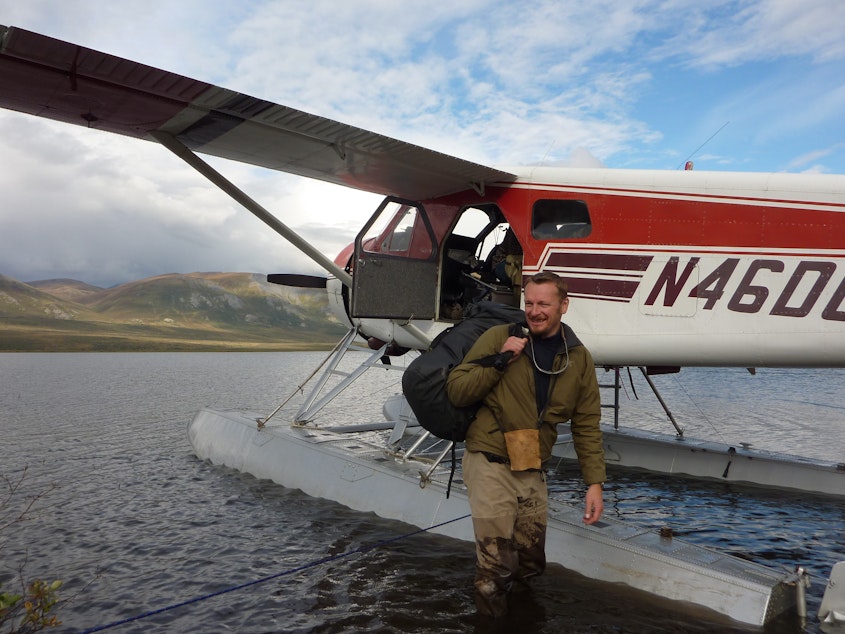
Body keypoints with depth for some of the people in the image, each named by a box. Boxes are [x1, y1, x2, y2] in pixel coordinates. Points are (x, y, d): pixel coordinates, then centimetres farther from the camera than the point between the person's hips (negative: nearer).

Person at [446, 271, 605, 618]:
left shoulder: (578, 359, 5)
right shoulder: (499, 337, -6)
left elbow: (587, 426, 8)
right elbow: (456, 391, -7)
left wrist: (595, 482, 3)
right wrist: (499, 361, -18)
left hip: (533, 472, 4)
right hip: (490, 463, -4)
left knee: (530, 562, 15)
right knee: (497, 569, -3)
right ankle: (489, 594, 27)